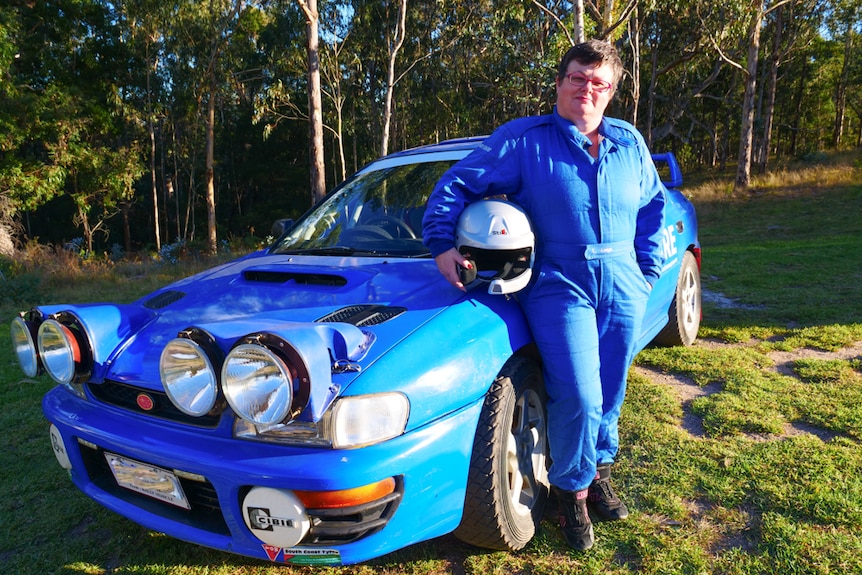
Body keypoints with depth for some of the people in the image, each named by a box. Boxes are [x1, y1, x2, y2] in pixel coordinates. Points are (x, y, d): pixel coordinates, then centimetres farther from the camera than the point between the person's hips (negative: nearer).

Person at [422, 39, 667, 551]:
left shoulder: (630, 143, 13)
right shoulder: (523, 140, -1)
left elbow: (654, 207, 21)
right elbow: (456, 185, -1)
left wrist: (648, 269, 11)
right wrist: (442, 243, -11)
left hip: (623, 287, 5)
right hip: (560, 286, -4)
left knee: (610, 392, 12)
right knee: (579, 397, -10)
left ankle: (600, 471, 38)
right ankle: (573, 489, 18)